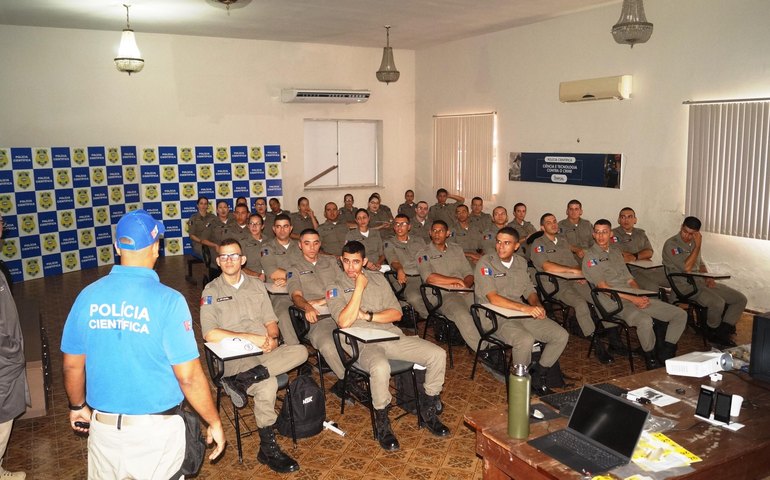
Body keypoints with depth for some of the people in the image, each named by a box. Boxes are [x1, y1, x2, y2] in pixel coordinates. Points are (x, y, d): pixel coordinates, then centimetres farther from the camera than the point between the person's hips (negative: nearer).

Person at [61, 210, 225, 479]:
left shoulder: (88, 296, -6)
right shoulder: (168, 300, -19)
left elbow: (72, 366, 4)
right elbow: (189, 377, -17)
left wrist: (77, 406, 22)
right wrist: (214, 422, -4)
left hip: (103, 426, 4)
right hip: (155, 428, -3)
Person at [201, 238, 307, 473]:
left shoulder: (256, 285, 16)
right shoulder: (211, 291, 2)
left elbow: (271, 321, 15)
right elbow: (210, 334, -10)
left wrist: (272, 337, -9)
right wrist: (251, 337, -16)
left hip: (265, 351, 5)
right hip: (234, 356, -5)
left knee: (300, 351, -23)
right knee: (268, 384, -32)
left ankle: (241, 381, -27)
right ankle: (268, 449, -13)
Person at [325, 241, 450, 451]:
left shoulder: (377, 278, 15)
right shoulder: (335, 288, 3)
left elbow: (396, 313, 9)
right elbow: (344, 322, -14)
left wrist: (367, 315, -5)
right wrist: (359, 287, -11)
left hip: (391, 335, 5)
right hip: (362, 343, -5)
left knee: (438, 354, -12)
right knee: (380, 367, -39)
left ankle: (427, 412, 6)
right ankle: (382, 424, -14)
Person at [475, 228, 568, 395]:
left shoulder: (521, 262, 12)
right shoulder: (486, 263, -10)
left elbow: (529, 290, 17)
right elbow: (493, 299, -20)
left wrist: (537, 305, -6)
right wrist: (524, 307, -28)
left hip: (522, 313, 7)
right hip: (496, 317, -7)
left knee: (561, 336, -7)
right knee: (525, 340, -34)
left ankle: (538, 377, 9)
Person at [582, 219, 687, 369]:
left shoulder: (616, 251, 21)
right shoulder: (590, 257, -2)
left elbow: (630, 279, 18)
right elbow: (603, 287, -11)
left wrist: (641, 296, -3)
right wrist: (633, 299, -16)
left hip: (636, 298, 8)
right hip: (615, 302, -8)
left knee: (680, 314, -1)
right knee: (645, 321, -36)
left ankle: (665, 355, 0)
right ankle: (650, 359, -11)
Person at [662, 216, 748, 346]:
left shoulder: (694, 242, 13)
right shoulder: (671, 244, -13)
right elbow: (687, 268, -22)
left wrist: (708, 277, 5)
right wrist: (698, 246, -17)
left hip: (701, 282, 9)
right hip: (685, 285, -9)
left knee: (740, 299, 0)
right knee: (718, 303, -31)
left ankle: (722, 332, -1)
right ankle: (714, 331, -2)